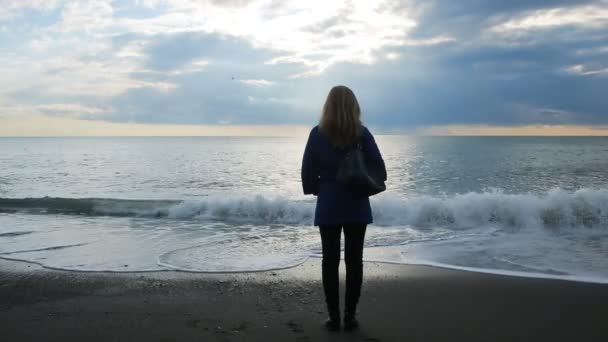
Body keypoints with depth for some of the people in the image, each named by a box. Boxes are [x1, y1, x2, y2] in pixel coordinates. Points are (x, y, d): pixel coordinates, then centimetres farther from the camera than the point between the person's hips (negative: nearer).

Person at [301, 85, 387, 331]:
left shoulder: (318, 134, -4)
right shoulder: (362, 134, -5)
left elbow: (307, 172, -2)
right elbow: (379, 171, -6)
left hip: (328, 207, 0)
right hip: (357, 207, 0)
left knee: (330, 261, 6)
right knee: (354, 260, 7)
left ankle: (333, 317, 8)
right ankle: (350, 317, 11)